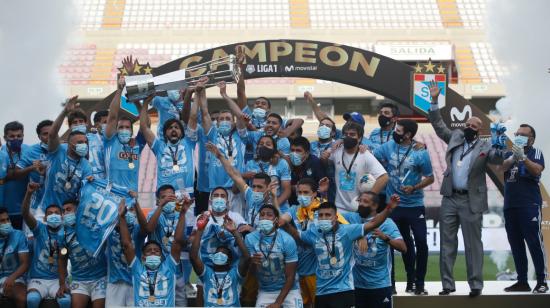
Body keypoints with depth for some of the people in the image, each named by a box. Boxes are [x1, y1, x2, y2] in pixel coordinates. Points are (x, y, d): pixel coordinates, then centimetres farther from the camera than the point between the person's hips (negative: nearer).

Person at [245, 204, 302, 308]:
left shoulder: (287, 240, -16)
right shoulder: (250, 238, -9)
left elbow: (290, 276, -12)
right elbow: (252, 272, -5)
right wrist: (252, 262, -28)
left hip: (288, 291, -2)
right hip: (265, 291, 2)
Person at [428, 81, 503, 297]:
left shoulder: (484, 147, -1)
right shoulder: (455, 137, 11)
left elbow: (497, 159, -15)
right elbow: (438, 125, 17)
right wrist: (434, 101, 10)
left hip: (471, 201, -4)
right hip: (450, 199, 4)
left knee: (473, 244, 0)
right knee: (447, 243, 6)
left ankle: (476, 285, 6)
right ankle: (447, 284, 13)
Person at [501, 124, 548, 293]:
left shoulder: (536, 152, 4)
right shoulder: (510, 154, 15)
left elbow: (537, 170, -14)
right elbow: (502, 167, -5)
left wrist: (523, 157, -25)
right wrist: (513, 157, -23)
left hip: (530, 204, -5)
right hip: (510, 205, 5)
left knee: (534, 242, -9)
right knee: (516, 244, 6)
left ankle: (541, 281, -6)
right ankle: (522, 281, 10)